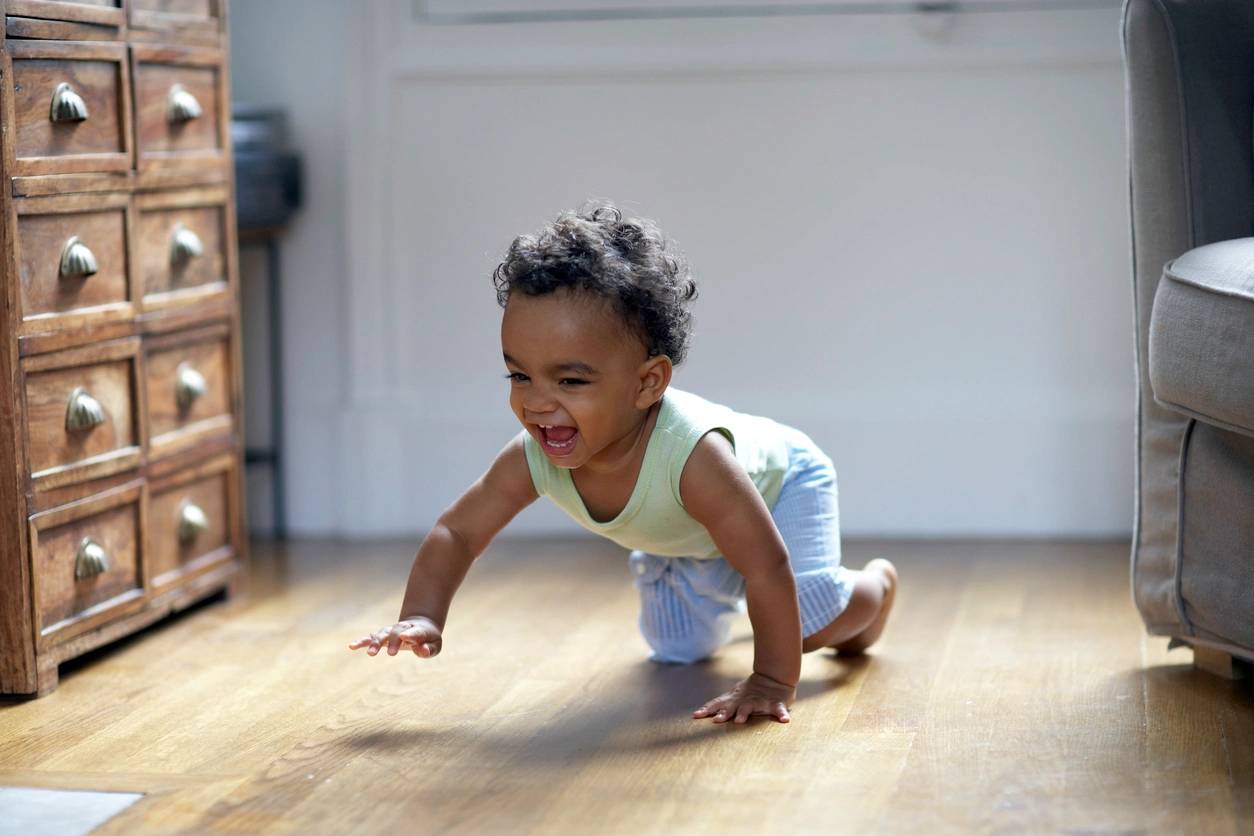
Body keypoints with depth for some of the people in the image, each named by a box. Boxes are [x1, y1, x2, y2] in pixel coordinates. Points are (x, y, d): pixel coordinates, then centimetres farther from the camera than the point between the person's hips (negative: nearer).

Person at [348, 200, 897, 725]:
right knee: (679, 650, 15)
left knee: (814, 623, -21)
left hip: (776, 480, -5)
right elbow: (456, 534, -23)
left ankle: (878, 583, 16)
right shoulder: (533, 459, -34)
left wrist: (774, 681, -43)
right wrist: (421, 619, -39)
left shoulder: (692, 455, -51)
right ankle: (724, 599, 50)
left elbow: (768, 567, -45)